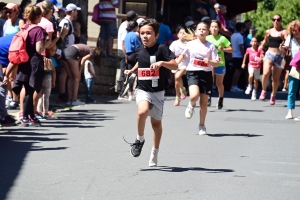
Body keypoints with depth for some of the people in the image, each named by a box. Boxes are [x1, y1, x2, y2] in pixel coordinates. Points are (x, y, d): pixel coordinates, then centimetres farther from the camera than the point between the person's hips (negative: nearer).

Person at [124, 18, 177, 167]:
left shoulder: (161, 49, -10)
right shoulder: (139, 49, 4)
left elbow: (175, 65, -19)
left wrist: (162, 62, -34)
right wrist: (132, 70, 17)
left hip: (157, 92, -1)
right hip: (142, 90, 1)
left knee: (156, 122, 12)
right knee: (142, 111, -29)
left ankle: (154, 154, 28)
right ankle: (140, 140, -6)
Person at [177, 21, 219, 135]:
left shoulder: (211, 46, 1)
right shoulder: (191, 44, 4)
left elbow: (216, 64, -1)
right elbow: (183, 55, 23)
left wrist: (209, 61, -20)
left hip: (206, 74, 1)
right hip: (193, 72, -1)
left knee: (204, 102, 4)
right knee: (194, 96, -26)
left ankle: (202, 125, 20)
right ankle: (191, 106, 11)